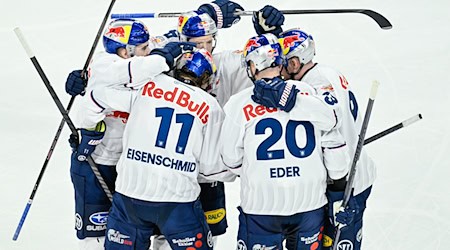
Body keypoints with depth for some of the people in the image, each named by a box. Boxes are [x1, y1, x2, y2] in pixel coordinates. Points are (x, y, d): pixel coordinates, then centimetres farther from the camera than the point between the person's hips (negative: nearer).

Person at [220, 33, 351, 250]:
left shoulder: (239, 104, -5)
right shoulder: (309, 94, 1)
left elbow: (231, 159, 2)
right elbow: (333, 142, 5)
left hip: (261, 206, -2)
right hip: (310, 202, 2)